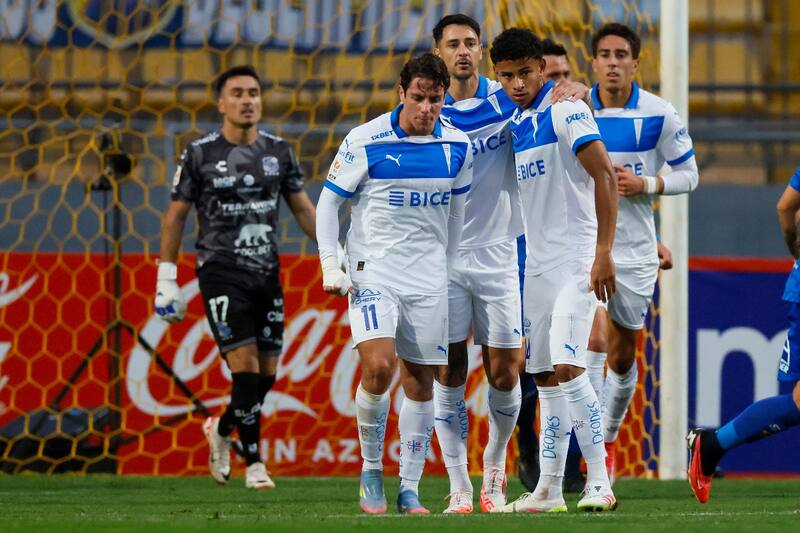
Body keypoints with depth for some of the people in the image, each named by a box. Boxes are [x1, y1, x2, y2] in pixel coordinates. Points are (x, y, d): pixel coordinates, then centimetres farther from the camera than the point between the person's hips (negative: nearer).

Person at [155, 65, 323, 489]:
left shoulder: (279, 152, 6)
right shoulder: (200, 155, -4)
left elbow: (302, 208, 14)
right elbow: (175, 216, 3)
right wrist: (166, 282, 0)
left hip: (267, 274, 4)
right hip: (221, 274, -4)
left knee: (267, 374, 5)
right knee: (245, 368, -14)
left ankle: (221, 430, 32)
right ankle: (254, 463, -4)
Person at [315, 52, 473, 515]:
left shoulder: (457, 146, 3)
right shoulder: (365, 142, -8)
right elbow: (328, 202, 1)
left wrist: (449, 270, 17)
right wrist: (331, 268, -6)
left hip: (428, 278, 4)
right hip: (374, 270, -4)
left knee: (421, 381, 3)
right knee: (379, 365, -21)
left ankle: (410, 489, 10)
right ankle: (371, 472, -3)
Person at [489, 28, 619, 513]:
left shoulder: (566, 112, -11)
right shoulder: (516, 125, 13)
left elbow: (605, 176, -16)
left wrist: (603, 252, -21)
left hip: (576, 260, -8)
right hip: (538, 264, 8)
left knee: (567, 368, -17)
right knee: (545, 377, 8)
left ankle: (600, 482, -14)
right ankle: (549, 489, 12)